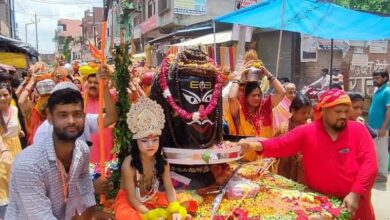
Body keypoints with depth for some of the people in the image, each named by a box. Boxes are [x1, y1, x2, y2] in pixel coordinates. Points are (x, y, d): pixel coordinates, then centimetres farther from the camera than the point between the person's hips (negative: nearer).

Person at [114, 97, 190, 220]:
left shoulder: (162, 162, -13)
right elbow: (132, 198, -24)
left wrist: (175, 210, -28)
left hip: (152, 199, 4)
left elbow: (169, 188, -11)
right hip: (129, 202, -4)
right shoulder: (129, 164, -26)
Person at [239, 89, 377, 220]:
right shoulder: (306, 132, -6)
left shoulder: (358, 130, -5)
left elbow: (369, 163, -11)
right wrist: (256, 145, -30)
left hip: (354, 204, 1)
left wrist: (356, 194, -21)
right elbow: (281, 145, -11)